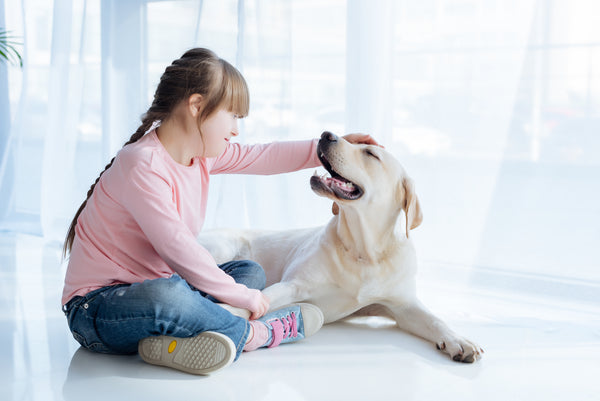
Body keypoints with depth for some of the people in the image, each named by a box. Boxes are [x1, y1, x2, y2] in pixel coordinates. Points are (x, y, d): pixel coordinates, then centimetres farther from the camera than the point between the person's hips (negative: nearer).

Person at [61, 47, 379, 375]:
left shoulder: (200, 152, 4)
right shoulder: (142, 167, -24)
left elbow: (261, 158, 12)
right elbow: (177, 249, -27)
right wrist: (244, 297, -20)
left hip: (157, 290, 10)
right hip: (96, 307, -9)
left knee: (250, 271, 11)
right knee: (164, 295, -41)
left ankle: (178, 338, -16)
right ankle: (252, 334, -14)